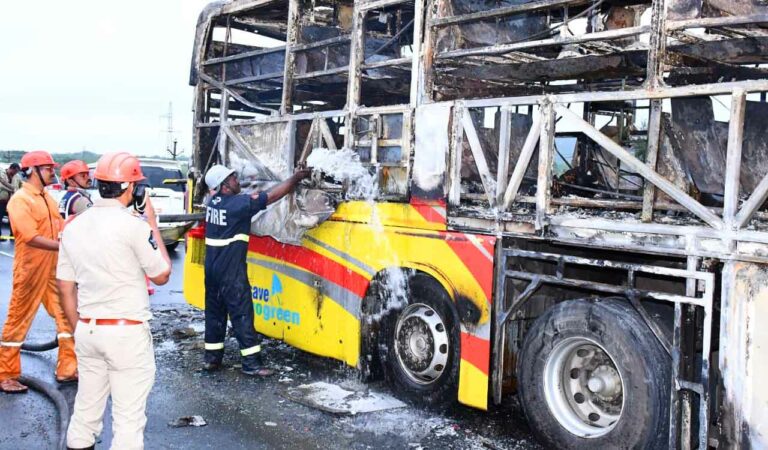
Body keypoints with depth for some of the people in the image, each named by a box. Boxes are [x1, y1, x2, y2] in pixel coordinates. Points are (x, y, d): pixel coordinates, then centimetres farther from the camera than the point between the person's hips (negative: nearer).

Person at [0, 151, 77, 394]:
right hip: (30, 271, -8)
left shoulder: (47, 198, 13)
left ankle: (67, 369, 19)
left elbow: (59, 230, 12)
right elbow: (31, 238, -22)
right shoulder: (20, 200, -13)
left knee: (68, 315, 9)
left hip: (54, 269, 8)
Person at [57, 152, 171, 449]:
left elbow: (66, 288, 10)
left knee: (86, 408, 18)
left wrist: (80, 330, 20)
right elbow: (162, 275, -3)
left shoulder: (74, 226, 5)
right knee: (128, 416, 2)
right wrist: (153, 224, 2)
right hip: (127, 333, -6)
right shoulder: (133, 224, -14)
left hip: (87, 332, 6)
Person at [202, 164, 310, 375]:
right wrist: (295, 179, -5)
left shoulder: (213, 201, 5)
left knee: (215, 311, 14)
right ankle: (251, 363, 1)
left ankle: (211, 358, 21)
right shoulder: (237, 203, -17)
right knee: (242, 314, -3)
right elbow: (272, 196, -14)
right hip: (231, 271, -8)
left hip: (212, 267, 8)